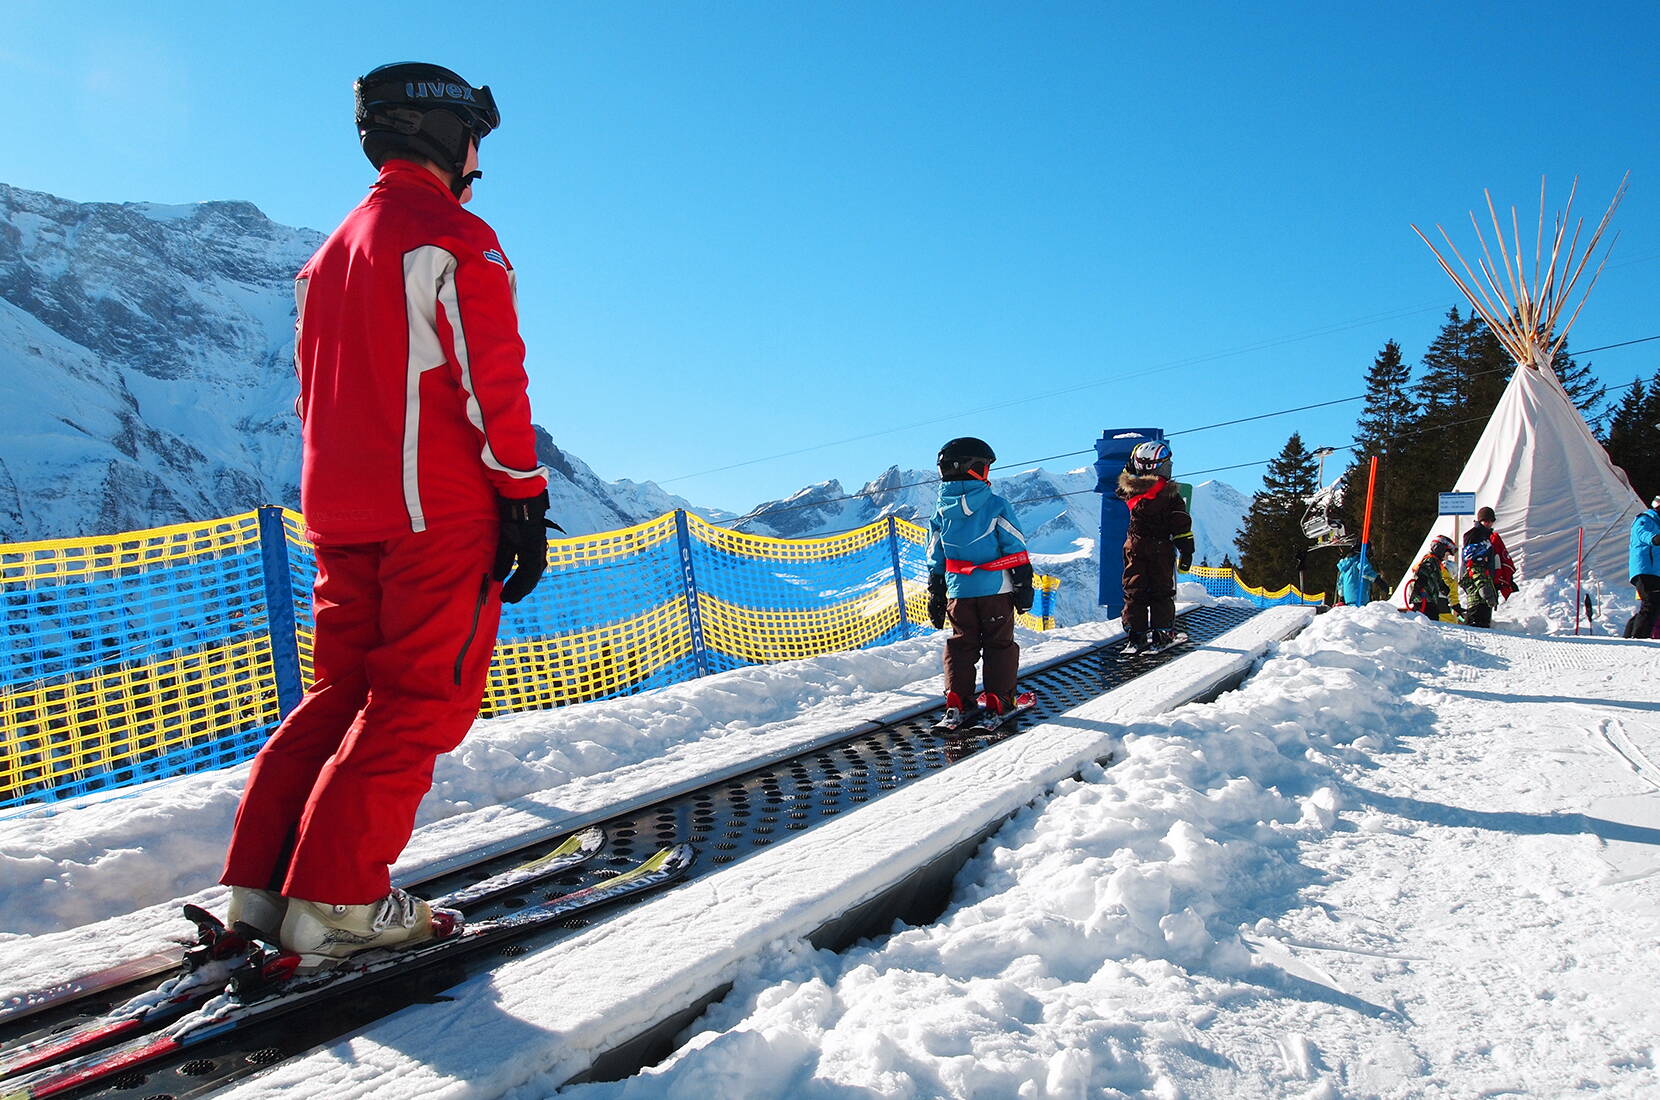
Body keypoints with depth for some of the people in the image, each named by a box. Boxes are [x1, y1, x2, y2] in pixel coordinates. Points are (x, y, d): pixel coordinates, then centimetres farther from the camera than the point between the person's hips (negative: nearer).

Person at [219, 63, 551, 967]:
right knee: (421, 697, -3)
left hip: (340, 514, 8)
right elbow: (491, 380, -13)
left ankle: (263, 881, 11)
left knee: (345, 689, 13)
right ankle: (337, 900, -4)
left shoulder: (332, 251, 22)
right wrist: (524, 499, -12)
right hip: (441, 510, -8)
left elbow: (314, 395, 22)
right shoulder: (453, 237, -5)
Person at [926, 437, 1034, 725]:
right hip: (995, 588, -3)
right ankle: (999, 699, 11)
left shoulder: (941, 512, 2)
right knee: (999, 643, 10)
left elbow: (935, 561, 7)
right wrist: (1023, 585, 1)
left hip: (958, 591, 3)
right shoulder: (996, 505, -9)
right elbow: (1016, 549, -6)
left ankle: (957, 703, 7)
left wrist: (936, 596, 14)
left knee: (961, 644, 12)